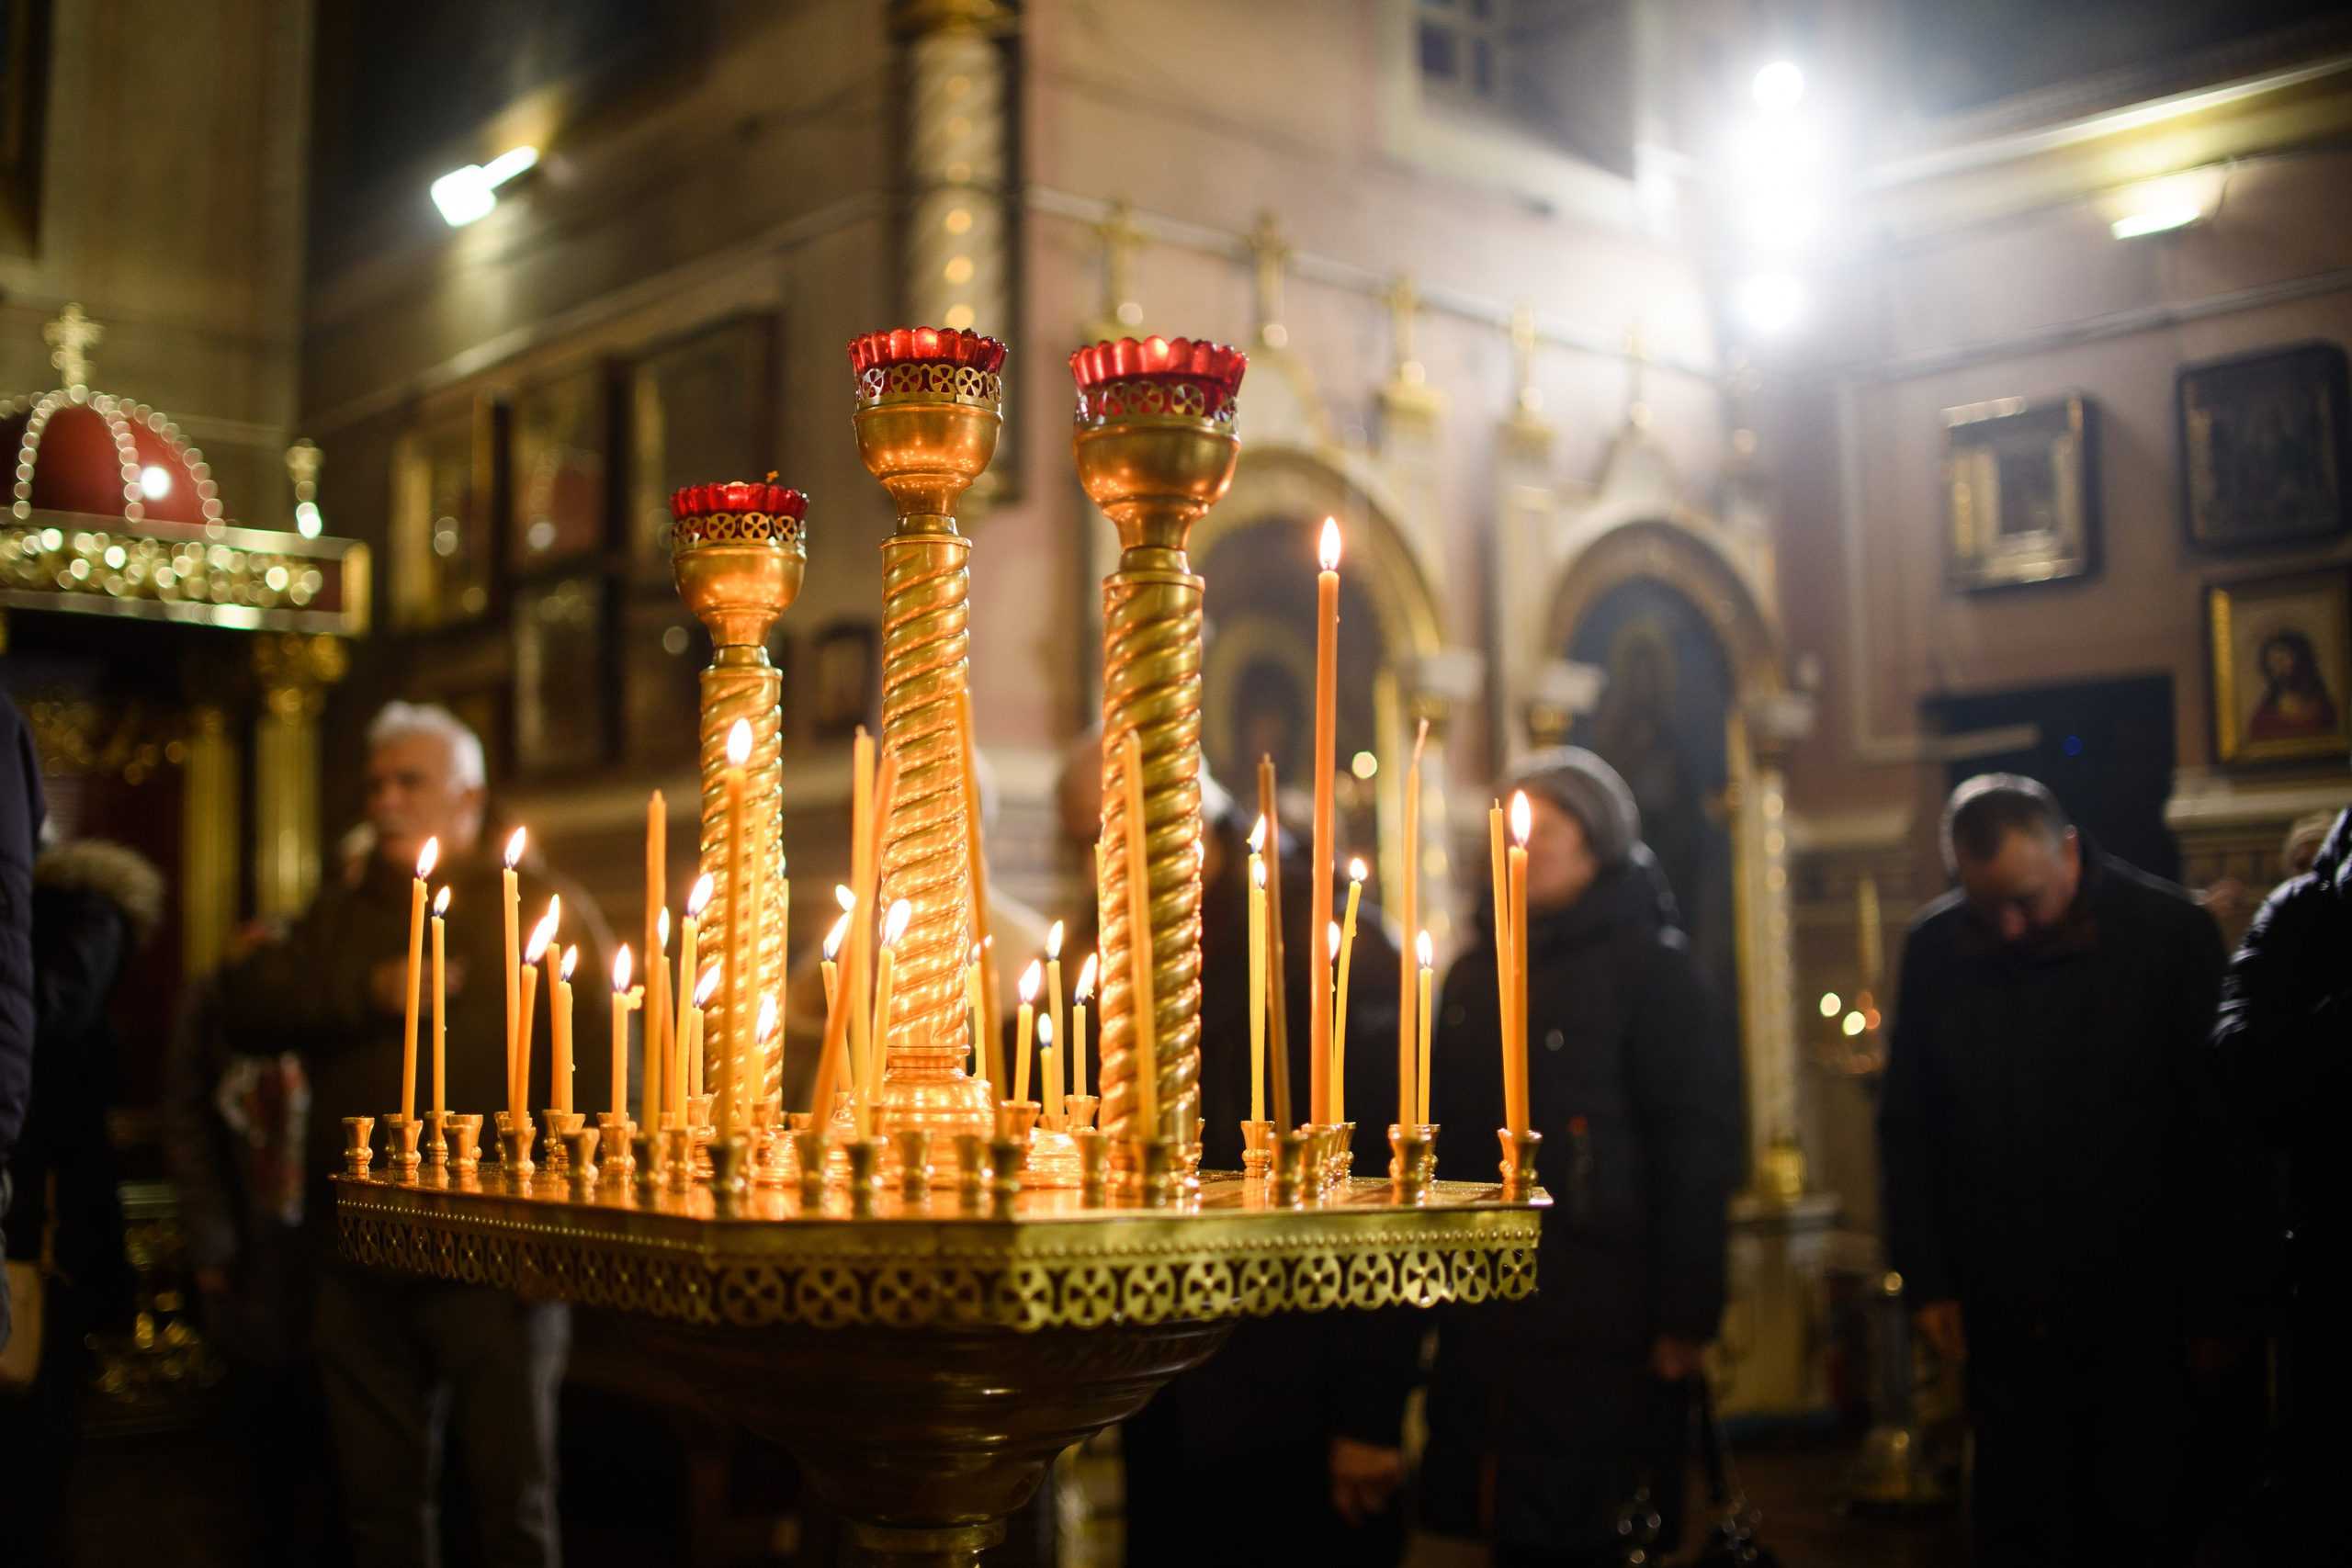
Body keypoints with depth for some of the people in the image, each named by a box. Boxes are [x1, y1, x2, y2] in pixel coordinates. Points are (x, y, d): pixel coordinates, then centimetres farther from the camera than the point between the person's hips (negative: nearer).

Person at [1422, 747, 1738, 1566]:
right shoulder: (1476, 969, 15)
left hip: (1601, 1337, -5)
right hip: (1481, 1327, 6)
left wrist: (1687, 1314, -15)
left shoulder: (1655, 968, -4)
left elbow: (1698, 1150, -10)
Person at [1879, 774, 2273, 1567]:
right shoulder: (1935, 947, 0)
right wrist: (1926, 1279, 3)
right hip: (1999, 1316, 3)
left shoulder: (2172, 931, -7)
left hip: (2139, 1318, -2)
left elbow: (2225, 1133, -4)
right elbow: (1907, 1129, 8)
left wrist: (2217, 1301, -5)